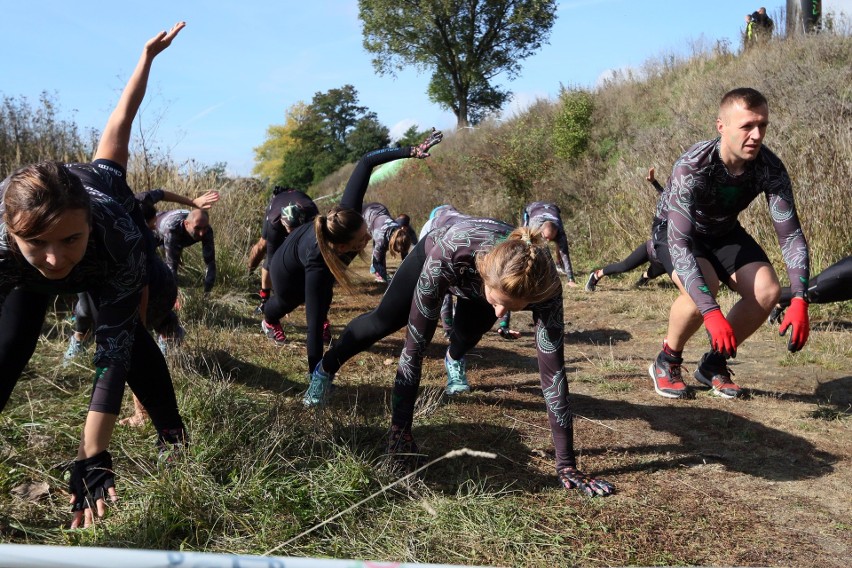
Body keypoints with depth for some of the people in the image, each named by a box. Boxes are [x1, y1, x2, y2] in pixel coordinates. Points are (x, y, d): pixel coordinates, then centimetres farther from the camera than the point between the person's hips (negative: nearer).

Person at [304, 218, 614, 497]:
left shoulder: (543, 282, -43)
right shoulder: (448, 254, -49)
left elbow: (552, 370, -40)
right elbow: (415, 345, -42)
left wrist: (566, 464, -38)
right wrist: (400, 428, -40)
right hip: (434, 248, -2)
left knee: (468, 334, 18)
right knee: (384, 321, 11)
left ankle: (454, 361, 58)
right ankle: (325, 369, 41)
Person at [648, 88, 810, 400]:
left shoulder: (770, 168, -24)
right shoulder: (692, 167, -36)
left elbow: (790, 234, -20)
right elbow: (680, 243, -42)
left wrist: (800, 300, -33)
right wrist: (711, 312, -50)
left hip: (723, 231, 5)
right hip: (675, 232, -4)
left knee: (767, 291, -18)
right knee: (704, 288, -33)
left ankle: (714, 363, 5)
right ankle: (667, 362, -6)